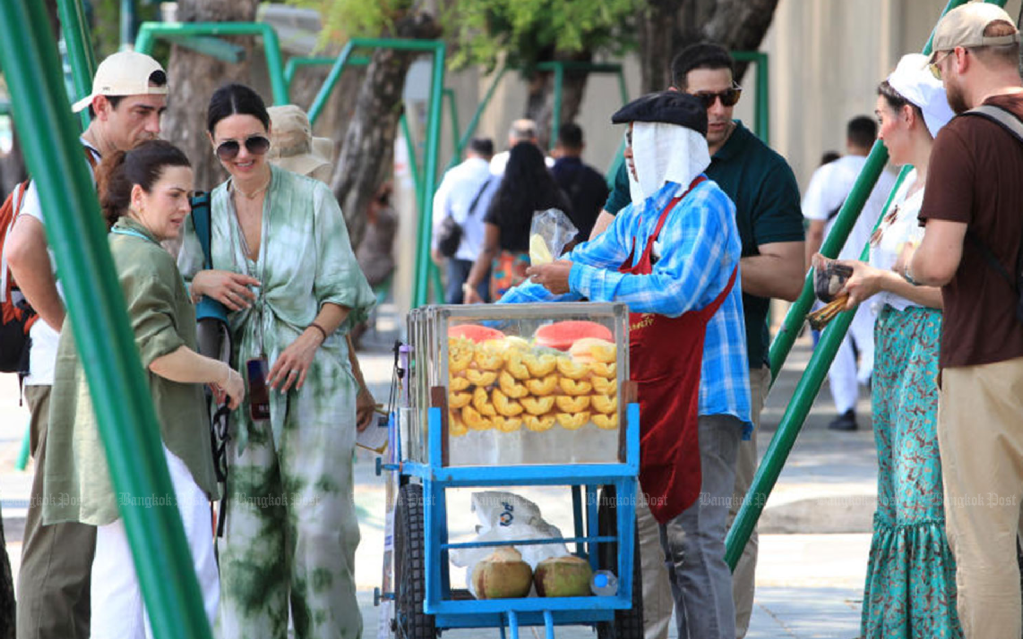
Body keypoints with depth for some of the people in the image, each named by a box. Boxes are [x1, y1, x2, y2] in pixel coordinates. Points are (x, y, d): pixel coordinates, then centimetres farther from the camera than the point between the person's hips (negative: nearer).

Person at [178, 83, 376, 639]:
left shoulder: (313, 199, 1)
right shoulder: (206, 211, 9)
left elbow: (343, 291, 2)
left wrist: (310, 339, -15)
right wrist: (203, 283, -6)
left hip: (312, 379, -3)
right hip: (240, 383, 3)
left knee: (318, 518, -9)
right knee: (245, 525, -1)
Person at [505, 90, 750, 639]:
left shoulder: (705, 207, -10)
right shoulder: (644, 213, 18)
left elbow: (675, 292, -22)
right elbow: (578, 266, 21)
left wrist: (579, 279, -16)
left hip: (702, 398, -9)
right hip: (656, 397, 9)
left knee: (694, 542, -11)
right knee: (675, 540, 9)